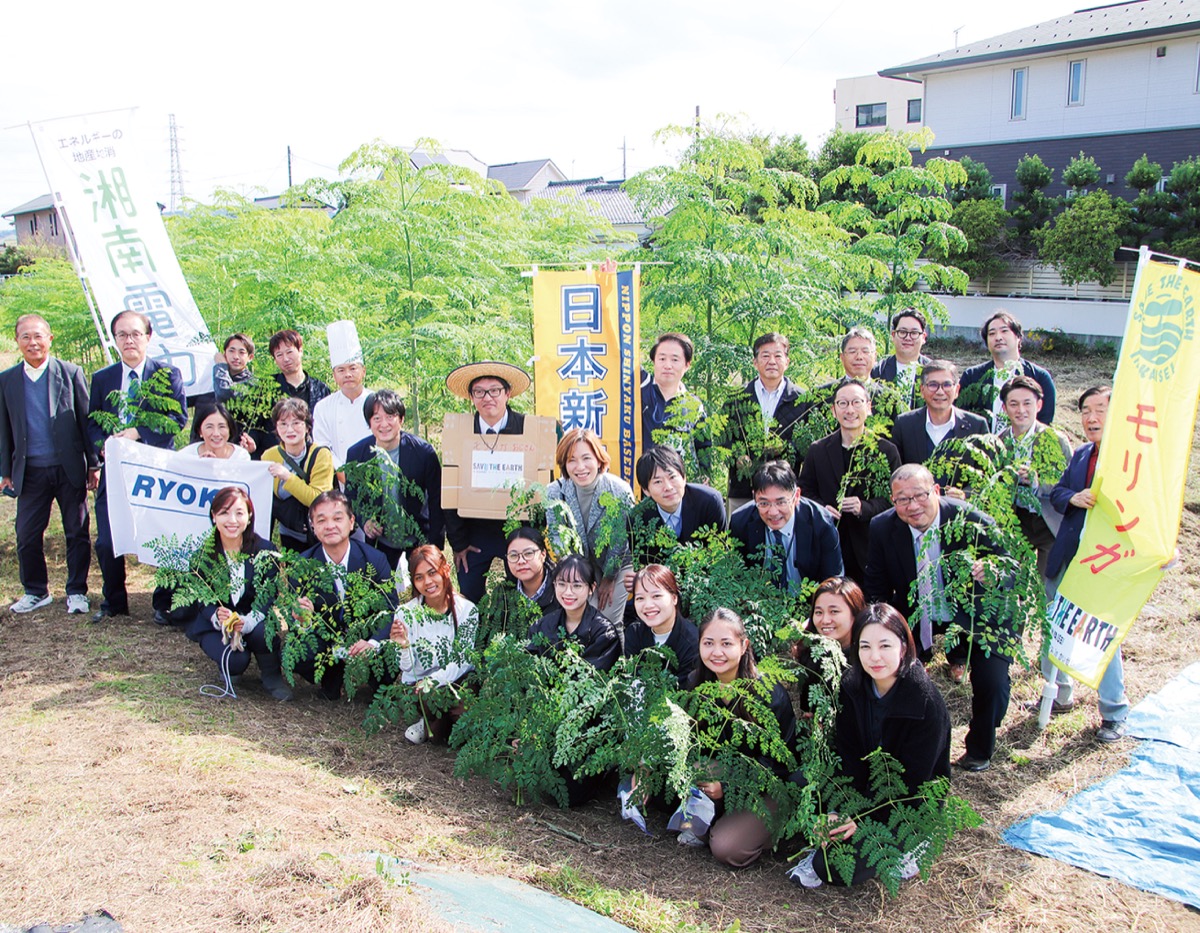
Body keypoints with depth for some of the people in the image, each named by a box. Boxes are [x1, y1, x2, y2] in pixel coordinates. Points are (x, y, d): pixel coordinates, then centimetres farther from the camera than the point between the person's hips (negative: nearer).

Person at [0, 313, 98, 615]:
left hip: (69, 468, -2)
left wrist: (94, 464, -1)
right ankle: (36, 591, 24)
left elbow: (86, 419, 1)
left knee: (77, 533, 5)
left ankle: (76, 591, 18)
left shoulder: (71, 373, -1)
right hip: (30, 472, 2)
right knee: (27, 535, 7)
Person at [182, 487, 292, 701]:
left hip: (252, 620, 0)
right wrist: (217, 615, -31)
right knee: (236, 661, -28)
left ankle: (271, 676, -2)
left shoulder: (265, 550, -11)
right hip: (213, 624, 0)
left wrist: (247, 621, -33)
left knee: (264, 632, -34)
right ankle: (230, 668, 11)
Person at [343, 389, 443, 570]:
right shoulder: (356, 453, -8)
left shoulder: (423, 452, -15)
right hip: (379, 539, 2)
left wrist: (434, 546, -11)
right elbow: (352, 497, 5)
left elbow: (437, 502, -9)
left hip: (419, 538, -1)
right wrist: (364, 521, -15)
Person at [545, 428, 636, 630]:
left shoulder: (620, 491, -22)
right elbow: (556, 535, -11)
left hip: (615, 567, -2)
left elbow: (621, 540, -12)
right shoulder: (554, 492, -15)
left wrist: (609, 578, -6)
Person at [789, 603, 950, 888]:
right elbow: (848, 757, -8)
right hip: (868, 789, 5)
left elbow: (912, 781, -19)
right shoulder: (852, 686, -7)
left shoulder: (927, 705, -22)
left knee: (835, 869, -22)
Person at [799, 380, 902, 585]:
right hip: (828, 547, 1)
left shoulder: (887, 451, 3)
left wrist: (864, 507, -17)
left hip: (870, 548, -1)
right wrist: (820, 508, -9)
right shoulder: (818, 450, 8)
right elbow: (805, 491, 11)